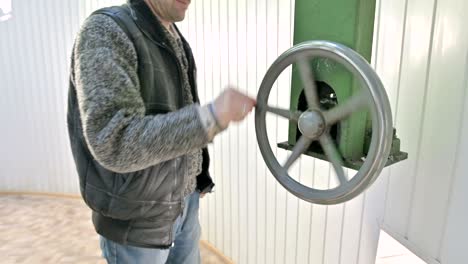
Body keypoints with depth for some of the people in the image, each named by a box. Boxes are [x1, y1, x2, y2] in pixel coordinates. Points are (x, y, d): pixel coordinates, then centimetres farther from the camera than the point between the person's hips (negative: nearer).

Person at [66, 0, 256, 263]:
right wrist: (212, 116, -35)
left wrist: (197, 177, 15)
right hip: (136, 217, -6)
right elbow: (114, 144, -30)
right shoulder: (105, 32, -19)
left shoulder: (175, 40, 4)